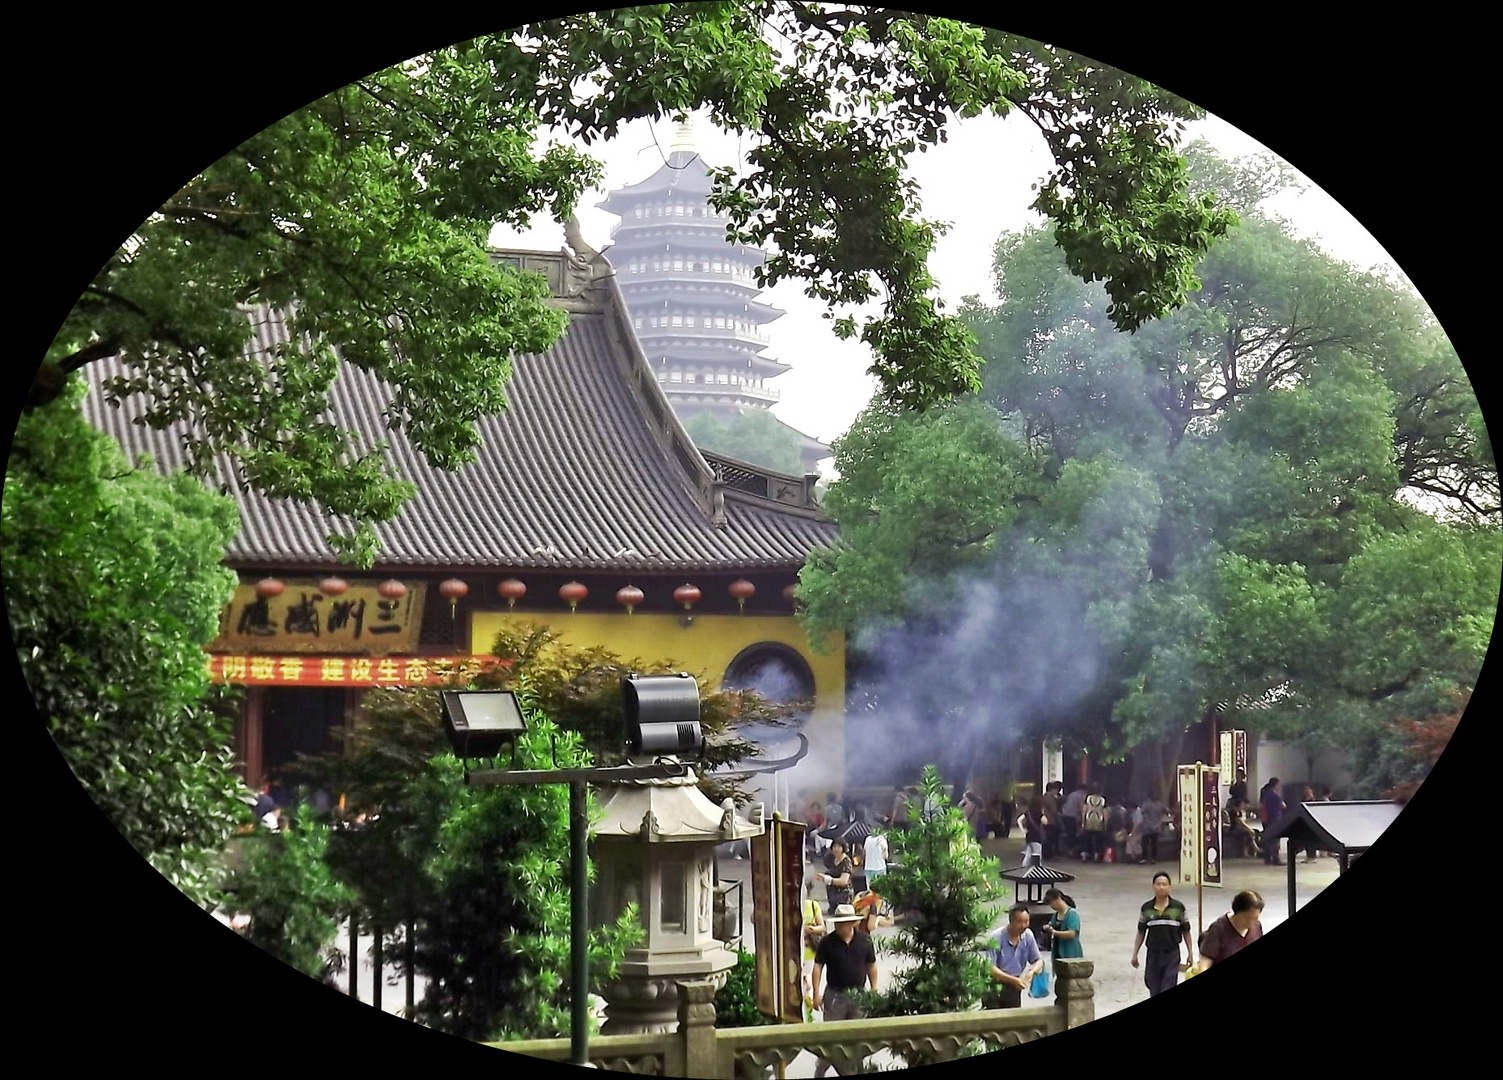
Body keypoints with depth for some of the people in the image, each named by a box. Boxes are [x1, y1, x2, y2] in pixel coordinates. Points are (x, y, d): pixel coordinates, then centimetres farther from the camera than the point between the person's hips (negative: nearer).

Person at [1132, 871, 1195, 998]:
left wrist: (1190, 953, 5)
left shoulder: (1178, 907, -2)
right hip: (1153, 954, 2)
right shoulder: (1146, 909, 2)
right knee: (1154, 992, 8)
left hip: (1172, 954, -2)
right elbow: (1141, 933, 9)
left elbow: (1186, 932, 5)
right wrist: (1135, 954, 7)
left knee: (1168, 992, -7)